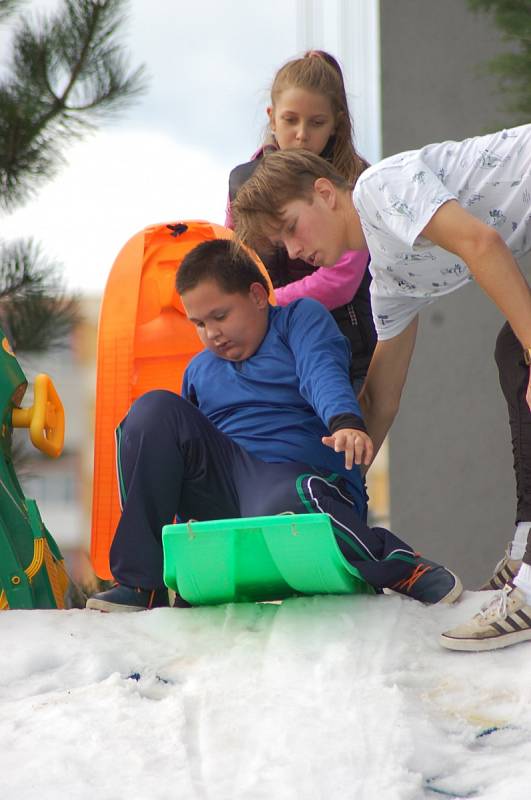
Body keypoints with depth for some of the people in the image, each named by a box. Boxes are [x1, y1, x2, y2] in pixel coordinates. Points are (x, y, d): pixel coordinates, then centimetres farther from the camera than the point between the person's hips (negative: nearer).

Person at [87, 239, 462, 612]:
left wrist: (345, 423, -36)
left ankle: (399, 566, -19)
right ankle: (141, 581, -18)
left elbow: (324, 375, -14)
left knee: (280, 508, -45)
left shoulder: (301, 317, 8)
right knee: (155, 410, -15)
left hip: (299, 475, -6)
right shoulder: (199, 370, 24)